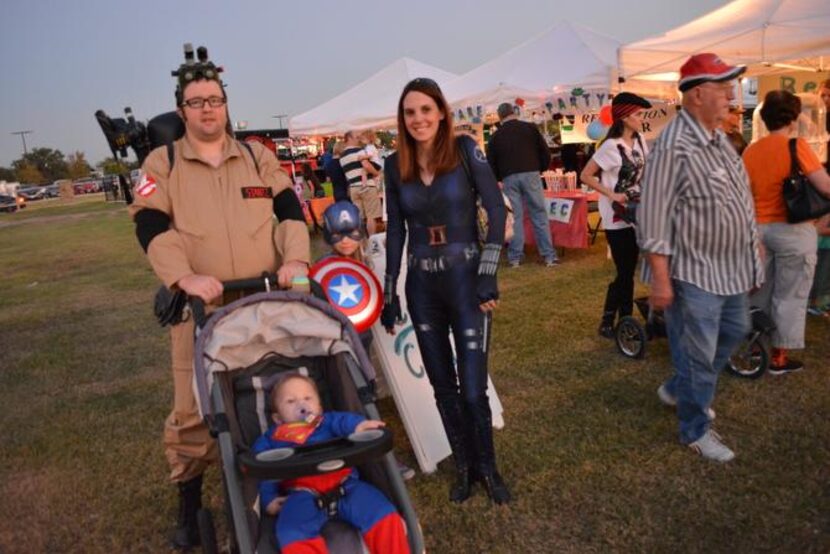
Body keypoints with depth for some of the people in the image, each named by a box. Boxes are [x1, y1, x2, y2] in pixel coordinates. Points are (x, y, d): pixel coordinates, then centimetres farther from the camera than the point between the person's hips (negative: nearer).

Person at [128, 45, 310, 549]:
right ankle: (190, 505, 21)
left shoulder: (258, 156, 10)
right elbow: (151, 228, -6)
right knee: (194, 409, 3)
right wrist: (184, 277, -22)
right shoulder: (162, 163, 4)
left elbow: (290, 209, 5)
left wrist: (296, 259, -13)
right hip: (200, 308, -1)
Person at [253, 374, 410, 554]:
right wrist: (269, 499, -2)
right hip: (302, 493, -1)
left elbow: (344, 420, 5)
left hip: (344, 484, 2)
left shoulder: (328, 422, 26)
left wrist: (358, 424, -19)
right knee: (293, 533, -32)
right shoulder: (270, 439, 25)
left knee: (381, 513, -20)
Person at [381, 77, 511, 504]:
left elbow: (497, 211, -6)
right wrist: (389, 293, 8)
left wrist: (488, 274, -12)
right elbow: (395, 230, 8)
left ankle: (487, 468, 23)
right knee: (442, 385, 11)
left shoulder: (464, 150, -5)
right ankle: (463, 465, 31)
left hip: (465, 279, -3)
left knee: (472, 388, -3)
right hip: (421, 285, 3)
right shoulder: (395, 165, 4)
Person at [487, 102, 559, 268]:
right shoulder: (530, 128, 8)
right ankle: (549, 255, 2)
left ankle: (515, 257, 6)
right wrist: (541, 169, 20)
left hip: (509, 178, 1)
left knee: (514, 216, 5)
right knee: (539, 214, 3)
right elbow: (545, 153, 6)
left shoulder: (496, 136, 10)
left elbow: (491, 164, 11)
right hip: (531, 174, -1)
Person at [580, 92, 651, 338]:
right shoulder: (611, 146, -17)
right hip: (617, 217, -7)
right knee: (624, 272, -3)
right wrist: (612, 195, -20)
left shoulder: (639, 141, 6)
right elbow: (586, 176, -16)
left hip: (636, 214, 7)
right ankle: (606, 323, 11)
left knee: (630, 270, 12)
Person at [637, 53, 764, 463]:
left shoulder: (718, 138, 8)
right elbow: (653, 219, -22)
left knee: (733, 333, 24)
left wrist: (754, 243, 18)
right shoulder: (673, 146, -21)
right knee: (698, 354, 4)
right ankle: (695, 431, 24)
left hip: (731, 267, 9)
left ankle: (677, 389, 42)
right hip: (695, 272, -9)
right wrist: (661, 279, -22)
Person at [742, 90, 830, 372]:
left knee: (761, 291, 19)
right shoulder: (797, 146, -12)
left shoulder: (750, 150, 4)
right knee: (789, 296, 5)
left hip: (758, 228, 6)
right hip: (792, 230, -5)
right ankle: (779, 357, 11)